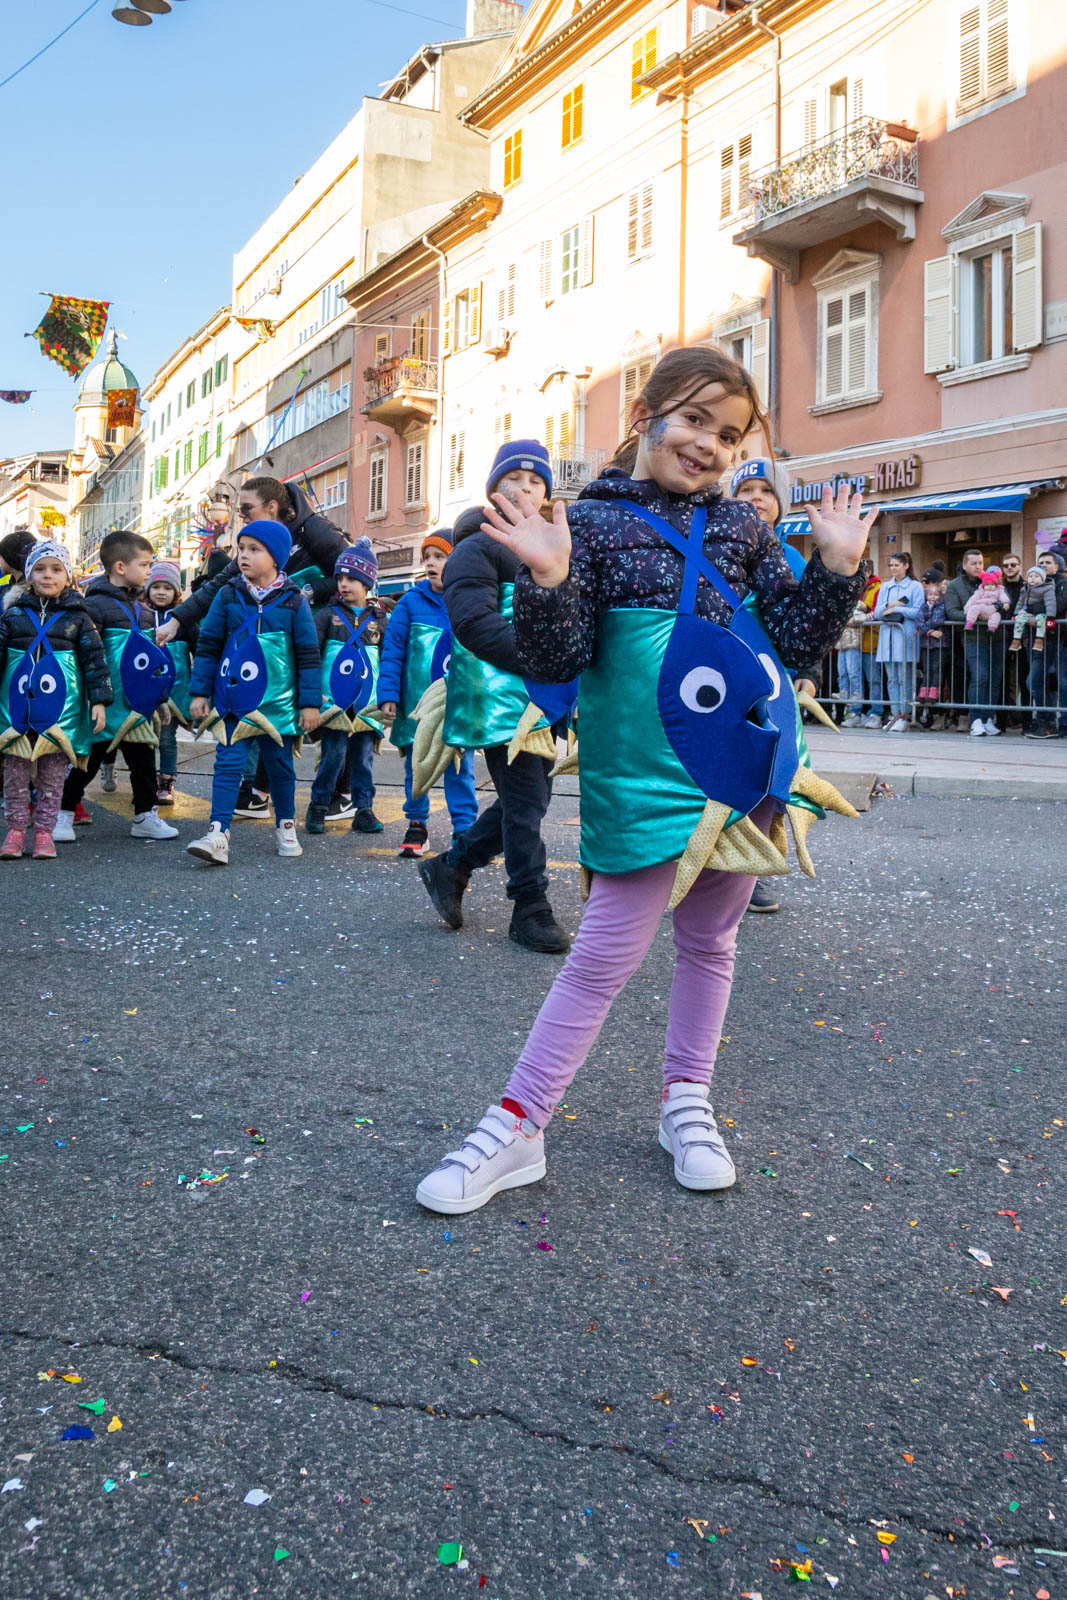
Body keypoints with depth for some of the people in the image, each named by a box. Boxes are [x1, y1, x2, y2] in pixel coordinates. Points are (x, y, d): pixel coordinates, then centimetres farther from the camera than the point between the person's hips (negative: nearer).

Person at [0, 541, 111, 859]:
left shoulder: (78, 616, 4)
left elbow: (94, 660, 3)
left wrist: (99, 700, -3)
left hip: (61, 706, -1)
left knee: (53, 772, 4)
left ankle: (44, 832, 12)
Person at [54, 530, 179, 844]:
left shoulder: (135, 603, 13)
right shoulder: (97, 604, -14)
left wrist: (155, 692, 21)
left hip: (136, 702, 7)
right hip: (107, 703, -7)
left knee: (143, 758, 10)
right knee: (88, 759, 4)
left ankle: (145, 817, 19)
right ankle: (64, 813, 20)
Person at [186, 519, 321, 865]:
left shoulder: (294, 600, -1)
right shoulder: (227, 595, 2)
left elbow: (308, 655, 2)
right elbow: (207, 645, 8)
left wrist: (310, 702, 0)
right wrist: (200, 692, 4)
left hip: (278, 702, 0)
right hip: (232, 700, 1)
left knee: (280, 764, 12)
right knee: (228, 763, -6)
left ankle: (285, 826, 29)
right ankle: (218, 836, -10)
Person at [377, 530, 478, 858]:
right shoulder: (411, 602, -1)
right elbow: (392, 651, -1)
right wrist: (388, 696, -7)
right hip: (416, 705, 1)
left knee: (460, 768, 5)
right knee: (416, 767, 12)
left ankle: (465, 830, 14)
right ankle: (417, 825, 25)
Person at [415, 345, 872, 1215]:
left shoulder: (741, 525, 9)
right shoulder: (593, 522, -3)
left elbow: (800, 638, 8)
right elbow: (558, 661, -9)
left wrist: (838, 566, -3)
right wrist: (549, 583, -24)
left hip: (741, 767, 5)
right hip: (645, 777, -4)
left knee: (710, 942, 15)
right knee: (605, 956, -3)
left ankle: (686, 1101, 33)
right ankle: (518, 1126, 10)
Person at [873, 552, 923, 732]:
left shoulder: (915, 587, 2)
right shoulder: (885, 587, 17)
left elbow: (918, 612, -8)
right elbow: (877, 613, 11)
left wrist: (896, 609, -8)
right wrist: (889, 605, -7)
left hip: (905, 635, -5)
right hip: (887, 635, 5)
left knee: (905, 678, -6)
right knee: (892, 678, 4)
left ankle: (905, 716, -5)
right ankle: (895, 714, 6)